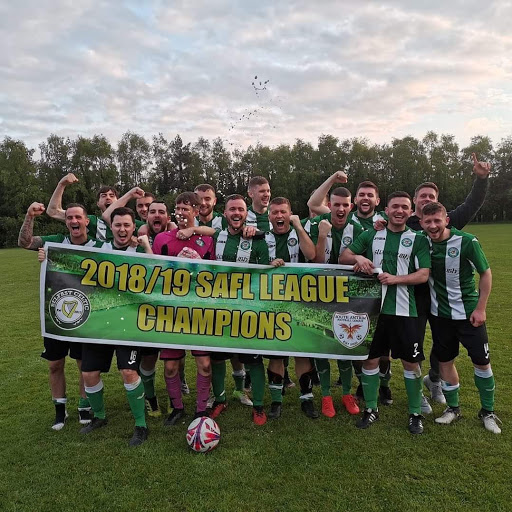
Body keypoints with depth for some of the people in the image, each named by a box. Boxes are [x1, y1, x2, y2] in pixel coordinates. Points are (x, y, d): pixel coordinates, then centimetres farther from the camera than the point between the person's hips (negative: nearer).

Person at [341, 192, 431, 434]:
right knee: (370, 359, 9)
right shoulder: (371, 235, 8)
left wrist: (396, 278, -19)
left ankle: (415, 413, 25)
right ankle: (371, 409, 26)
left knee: (411, 362, 5)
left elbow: (423, 274, -4)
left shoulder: (418, 239, 4)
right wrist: (358, 257, -15)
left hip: (404, 310, -1)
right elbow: (343, 257, 7)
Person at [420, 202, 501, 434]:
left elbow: (485, 273, -7)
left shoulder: (467, 241, -17)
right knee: (445, 360, 11)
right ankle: (453, 407, 30)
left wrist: (481, 308, -9)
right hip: (439, 313, 3)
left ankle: (488, 411, 26)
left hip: (468, 311, -2)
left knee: (481, 361, 5)